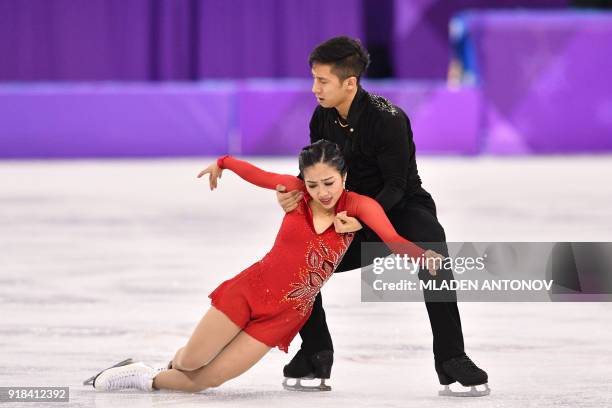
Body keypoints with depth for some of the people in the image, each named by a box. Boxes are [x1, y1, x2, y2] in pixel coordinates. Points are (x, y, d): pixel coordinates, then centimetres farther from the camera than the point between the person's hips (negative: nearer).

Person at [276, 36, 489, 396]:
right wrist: (293, 193, -21)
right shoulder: (323, 118, -5)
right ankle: (316, 354, 10)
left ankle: (451, 359, -34)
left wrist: (362, 219, -40)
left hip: (404, 209, -7)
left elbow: (395, 186, -24)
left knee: (433, 257, -38)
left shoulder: (388, 120, -25)